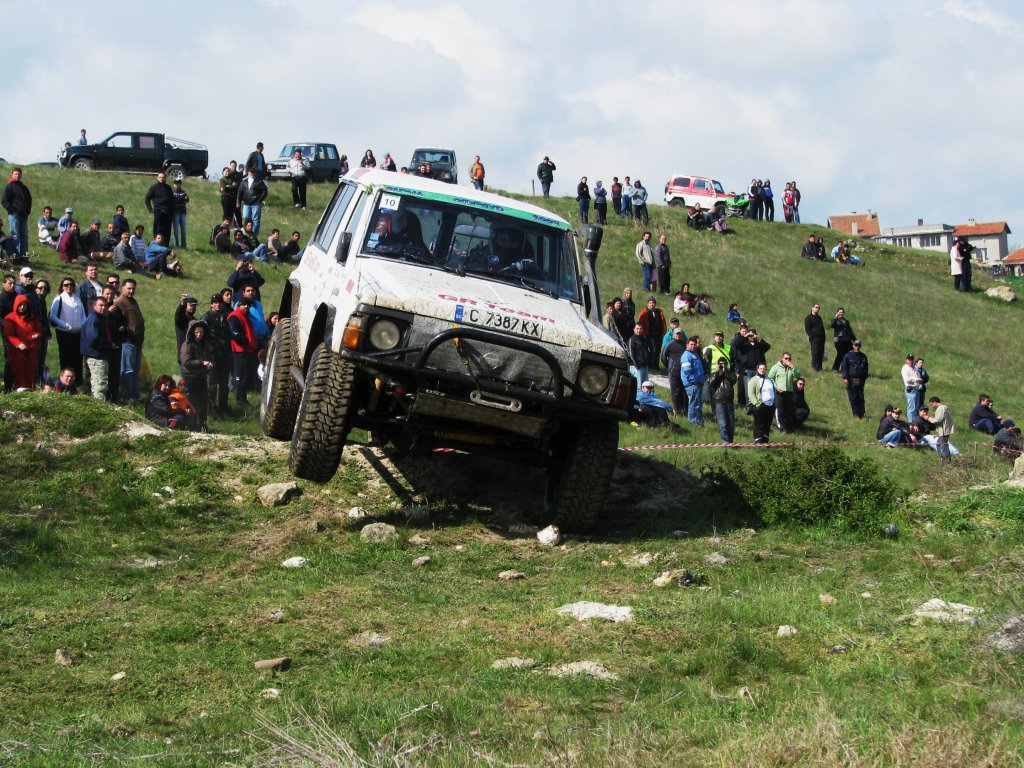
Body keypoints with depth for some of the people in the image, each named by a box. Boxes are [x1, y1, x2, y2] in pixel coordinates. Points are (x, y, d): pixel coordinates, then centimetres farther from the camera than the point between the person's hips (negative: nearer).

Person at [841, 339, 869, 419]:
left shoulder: (863, 357, 11)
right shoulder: (848, 356, -1)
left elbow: (866, 368, 20)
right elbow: (844, 367, -3)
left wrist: (864, 377, 16)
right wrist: (845, 378, -12)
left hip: (860, 380, 3)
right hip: (851, 380, -3)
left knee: (861, 398, 4)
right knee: (853, 398, -2)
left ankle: (862, 414, 10)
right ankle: (856, 414, 3)